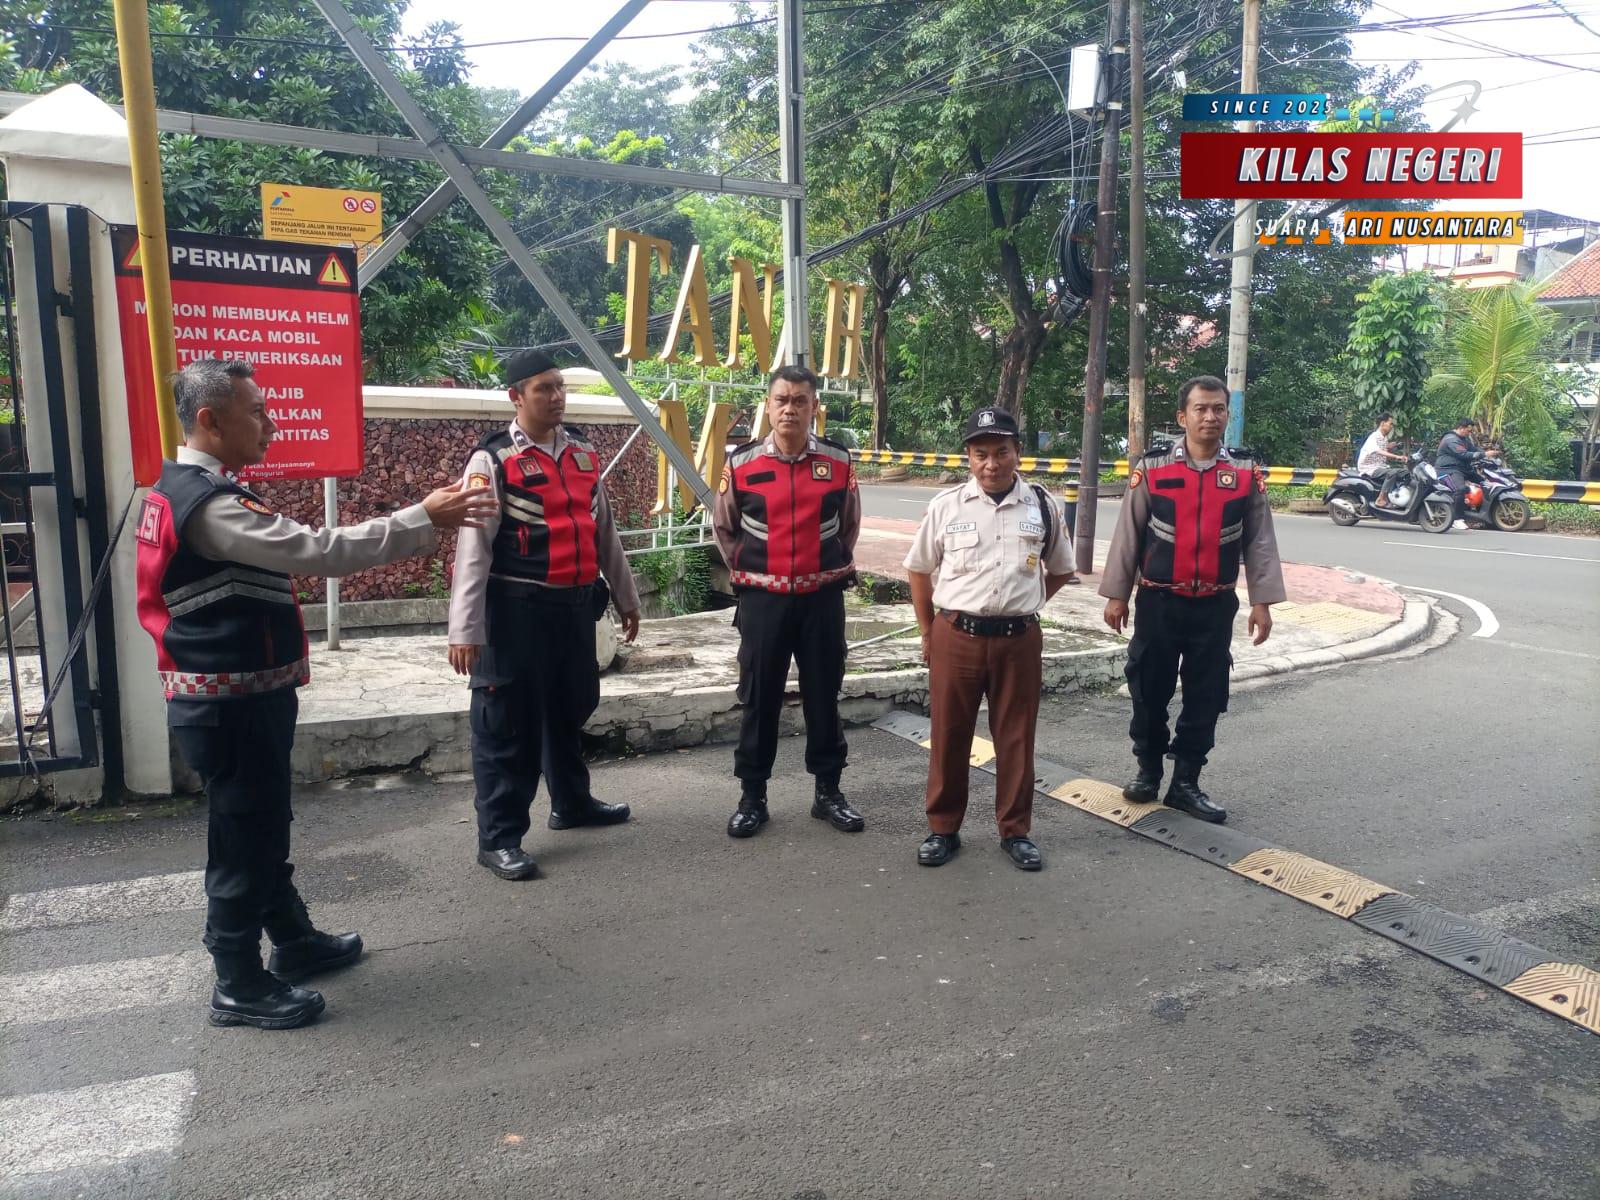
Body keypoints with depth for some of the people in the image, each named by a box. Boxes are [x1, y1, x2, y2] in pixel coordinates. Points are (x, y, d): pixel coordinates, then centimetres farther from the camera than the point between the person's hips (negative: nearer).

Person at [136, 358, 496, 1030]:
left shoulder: (192, 492, 11)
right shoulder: (206, 503, -23)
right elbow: (317, 551, -29)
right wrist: (424, 520, -26)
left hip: (240, 698, 10)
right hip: (231, 708, -10)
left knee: (266, 827, 21)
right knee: (243, 839, 3)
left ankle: (293, 939, 38)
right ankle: (238, 986, 18)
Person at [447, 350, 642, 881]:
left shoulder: (582, 453, 10)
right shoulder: (492, 460, -10)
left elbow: (604, 532, 18)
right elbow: (473, 547, -13)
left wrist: (625, 596, 20)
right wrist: (465, 629, -17)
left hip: (576, 604, 7)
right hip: (517, 610, -6)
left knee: (571, 708, 21)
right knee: (508, 722, 1)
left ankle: (572, 803, 40)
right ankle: (499, 837, 13)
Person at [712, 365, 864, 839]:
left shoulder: (838, 461, 0)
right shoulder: (741, 463, -3)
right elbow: (723, 528, 12)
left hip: (822, 598, 1)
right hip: (762, 599, -1)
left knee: (823, 696, 9)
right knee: (759, 699, 6)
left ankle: (828, 791, 22)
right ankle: (752, 796, 18)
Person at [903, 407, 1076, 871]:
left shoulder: (1042, 506, 1)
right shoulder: (945, 505, -2)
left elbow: (1060, 570, 16)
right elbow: (919, 568, 9)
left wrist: (1021, 607, 11)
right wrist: (928, 631, 9)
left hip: (1019, 639, 1)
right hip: (956, 636, 0)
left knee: (1016, 737, 10)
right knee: (949, 736, 9)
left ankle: (1016, 830, 26)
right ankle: (943, 828, 24)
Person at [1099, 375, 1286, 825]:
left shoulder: (1247, 475, 0)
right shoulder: (1151, 470, -5)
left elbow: (1260, 542, 3)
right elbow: (1127, 535, -1)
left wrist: (1261, 602, -2)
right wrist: (1116, 595, -1)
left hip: (1215, 606, 2)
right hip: (1158, 603, -1)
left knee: (1206, 698, 8)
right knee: (1150, 691, 9)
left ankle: (1186, 783, 22)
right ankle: (1148, 772, 29)